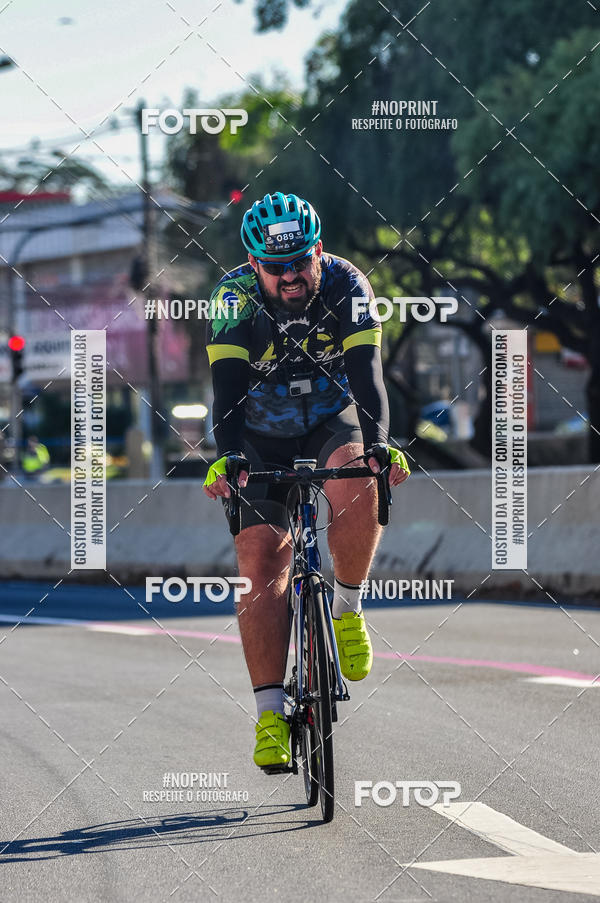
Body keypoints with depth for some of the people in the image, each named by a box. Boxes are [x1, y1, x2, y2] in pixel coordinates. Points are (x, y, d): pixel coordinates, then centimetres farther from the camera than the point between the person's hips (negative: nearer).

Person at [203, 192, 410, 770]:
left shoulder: (346, 287, -21)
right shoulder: (234, 298, -22)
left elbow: (367, 374, -30)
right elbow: (228, 387, -31)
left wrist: (378, 445, -46)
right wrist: (227, 457, -47)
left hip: (332, 422, 0)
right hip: (261, 437, 0)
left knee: (359, 488, -33)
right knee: (261, 565, -14)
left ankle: (346, 608, -9)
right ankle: (270, 713, -10)